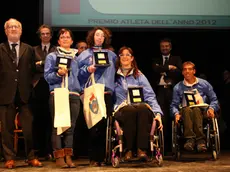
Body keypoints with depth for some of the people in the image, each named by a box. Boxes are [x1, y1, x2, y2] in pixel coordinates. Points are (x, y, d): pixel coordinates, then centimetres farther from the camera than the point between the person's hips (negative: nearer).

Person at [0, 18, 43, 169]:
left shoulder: (29, 49, 12)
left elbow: (33, 71, 11)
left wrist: (29, 86, 0)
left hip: (24, 94, 1)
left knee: (29, 128, 2)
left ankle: (31, 157, 11)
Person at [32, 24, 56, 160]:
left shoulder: (56, 50, 10)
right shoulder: (34, 50, 15)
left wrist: (41, 63, -6)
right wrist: (47, 67, -7)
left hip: (51, 86, -2)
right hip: (38, 87, 2)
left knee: (50, 119, -4)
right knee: (38, 119, 2)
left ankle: (49, 150, -1)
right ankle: (39, 149, 9)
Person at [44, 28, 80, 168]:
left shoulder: (76, 57, 18)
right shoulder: (52, 56, 7)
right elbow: (47, 76, 0)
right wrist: (58, 74, -16)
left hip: (74, 95, 3)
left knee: (71, 126, 2)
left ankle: (68, 156, 6)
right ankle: (59, 157, -1)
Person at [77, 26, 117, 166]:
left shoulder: (111, 55, 17)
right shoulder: (85, 54, 8)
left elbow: (115, 71, 22)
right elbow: (77, 72, 3)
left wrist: (111, 85, 8)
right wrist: (87, 70, -14)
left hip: (107, 93, 3)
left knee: (105, 126, 0)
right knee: (93, 125, -5)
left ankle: (102, 157, 7)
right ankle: (93, 158, 1)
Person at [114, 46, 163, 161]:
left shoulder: (139, 76, 19)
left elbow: (150, 95, 9)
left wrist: (157, 113, -6)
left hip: (140, 107, 1)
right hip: (121, 109, -1)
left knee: (143, 109, -37)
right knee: (130, 110, -38)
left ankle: (142, 149, -39)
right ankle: (129, 149, -33)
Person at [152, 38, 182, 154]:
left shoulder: (176, 59, 16)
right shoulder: (156, 60, 19)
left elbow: (179, 72, 0)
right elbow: (155, 70, -2)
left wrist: (164, 71, -5)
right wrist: (169, 67, -5)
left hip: (172, 90, 0)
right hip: (159, 90, 1)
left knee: (172, 118, -5)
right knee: (162, 118, -8)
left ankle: (172, 146, -1)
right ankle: (163, 146, -6)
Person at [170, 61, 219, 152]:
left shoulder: (204, 84, 16)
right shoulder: (178, 87, 16)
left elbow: (214, 100, 14)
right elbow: (174, 105, 11)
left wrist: (211, 108, -7)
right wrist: (176, 113, -11)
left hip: (202, 111, 0)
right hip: (185, 113, 0)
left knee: (196, 109, -37)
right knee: (187, 109, -36)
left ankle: (200, 139, -47)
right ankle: (190, 139, -47)